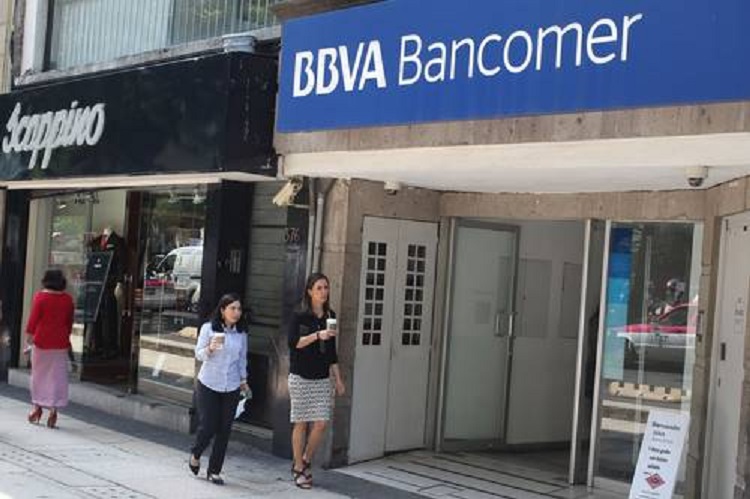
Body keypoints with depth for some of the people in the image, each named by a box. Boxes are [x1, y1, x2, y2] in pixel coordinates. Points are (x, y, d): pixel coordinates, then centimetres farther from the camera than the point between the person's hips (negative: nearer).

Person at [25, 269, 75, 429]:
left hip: (42, 341, -2)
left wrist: (28, 339, -3)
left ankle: (37, 406, 17)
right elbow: (69, 323, 9)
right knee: (57, 376, 4)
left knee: (38, 374, 12)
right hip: (60, 343, 2)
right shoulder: (68, 299, 2)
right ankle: (53, 410, 0)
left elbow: (33, 320, -8)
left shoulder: (40, 297, -7)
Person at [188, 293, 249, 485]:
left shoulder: (241, 333, 5)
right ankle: (195, 455, 27)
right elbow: (199, 354, -8)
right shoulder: (208, 328, -5)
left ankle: (214, 471, 14)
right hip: (208, 384, -3)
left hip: (231, 387, 3)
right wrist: (211, 348, -26)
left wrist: (243, 379, 15)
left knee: (224, 430, 2)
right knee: (207, 427, -5)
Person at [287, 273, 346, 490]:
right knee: (301, 423, 1)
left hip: (322, 378, 4)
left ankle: (305, 461, 18)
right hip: (301, 377, -4)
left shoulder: (330, 316, 9)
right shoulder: (299, 316, -4)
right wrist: (317, 335, -25)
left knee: (321, 423, -4)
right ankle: (299, 469, 14)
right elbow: (293, 342, -15)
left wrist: (338, 379, 14)